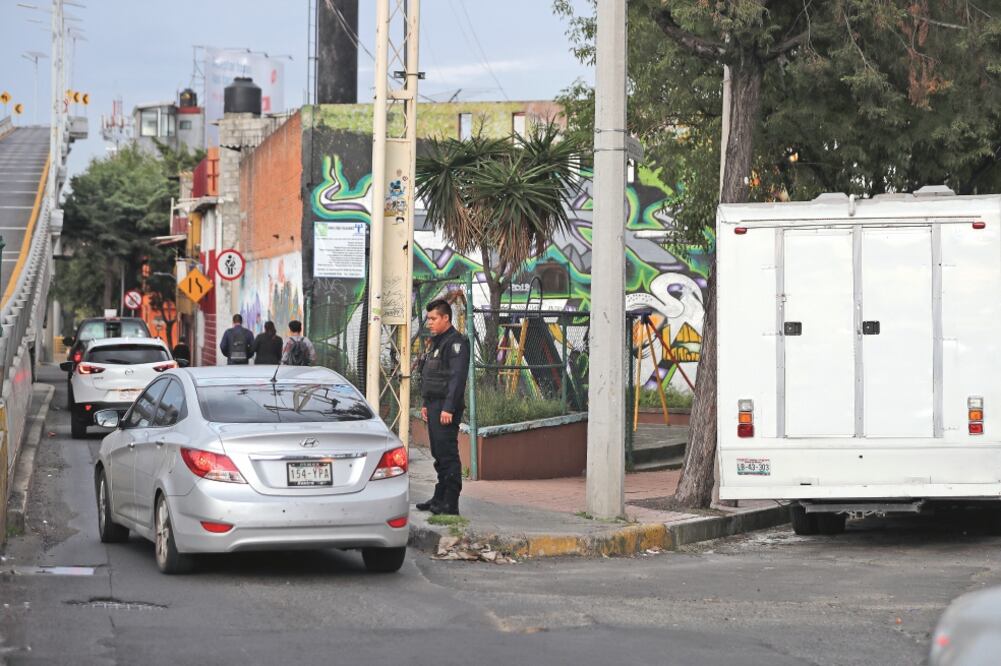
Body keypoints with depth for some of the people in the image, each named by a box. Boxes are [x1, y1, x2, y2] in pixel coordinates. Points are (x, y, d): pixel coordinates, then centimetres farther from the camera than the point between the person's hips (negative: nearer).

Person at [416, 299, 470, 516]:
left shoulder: (456, 342, -11)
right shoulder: (436, 342, 20)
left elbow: (457, 378, -19)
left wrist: (448, 408, -23)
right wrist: (426, 404, 21)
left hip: (446, 407, -10)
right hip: (434, 406, 10)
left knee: (447, 453, -10)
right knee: (438, 454, 13)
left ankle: (451, 503, -10)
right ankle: (440, 498, 19)